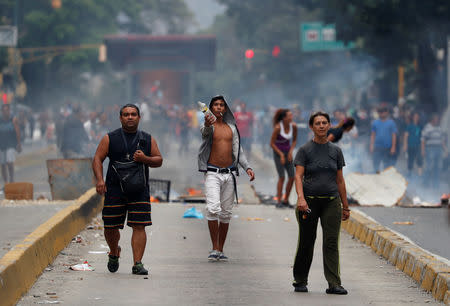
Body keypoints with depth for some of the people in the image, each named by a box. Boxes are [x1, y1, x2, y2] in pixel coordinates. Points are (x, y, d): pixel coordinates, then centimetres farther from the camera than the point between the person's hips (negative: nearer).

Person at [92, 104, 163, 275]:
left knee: (139, 227, -9)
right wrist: (99, 179, -13)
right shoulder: (110, 139, 7)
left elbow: (159, 161, 12)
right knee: (110, 227, 3)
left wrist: (145, 159, -9)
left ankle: (137, 264, -8)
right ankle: (114, 253, 32)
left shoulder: (148, 140, 12)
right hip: (115, 189, 0)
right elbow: (97, 159, 3)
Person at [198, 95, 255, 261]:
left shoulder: (232, 128, 14)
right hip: (212, 173, -5)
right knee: (213, 208, -21)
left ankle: (221, 250, 14)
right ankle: (214, 248, -16)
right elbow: (206, 132, -26)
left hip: (229, 173, 5)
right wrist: (208, 124, -50)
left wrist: (247, 167, 2)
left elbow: (238, 150, 16)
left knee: (226, 213, 6)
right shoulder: (208, 126, -1)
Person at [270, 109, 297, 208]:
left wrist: (291, 151, -8)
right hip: (278, 153, -5)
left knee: (292, 177, -2)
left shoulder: (293, 126, -7)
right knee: (282, 177, -14)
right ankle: (279, 202, -5)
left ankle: (286, 200, 11)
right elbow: (272, 143, -15)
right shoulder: (277, 127, -21)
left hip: (288, 153, 5)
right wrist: (281, 155, -18)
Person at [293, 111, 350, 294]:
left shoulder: (336, 151, 10)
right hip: (309, 202, -2)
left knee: (331, 242, -7)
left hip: (331, 202, 2)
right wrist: (301, 198, -26)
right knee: (306, 243, 4)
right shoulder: (305, 150, 0)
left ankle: (334, 284, -9)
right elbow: (298, 176, -9)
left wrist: (345, 206, 12)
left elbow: (340, 180, 14)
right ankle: (300, 281, 19)